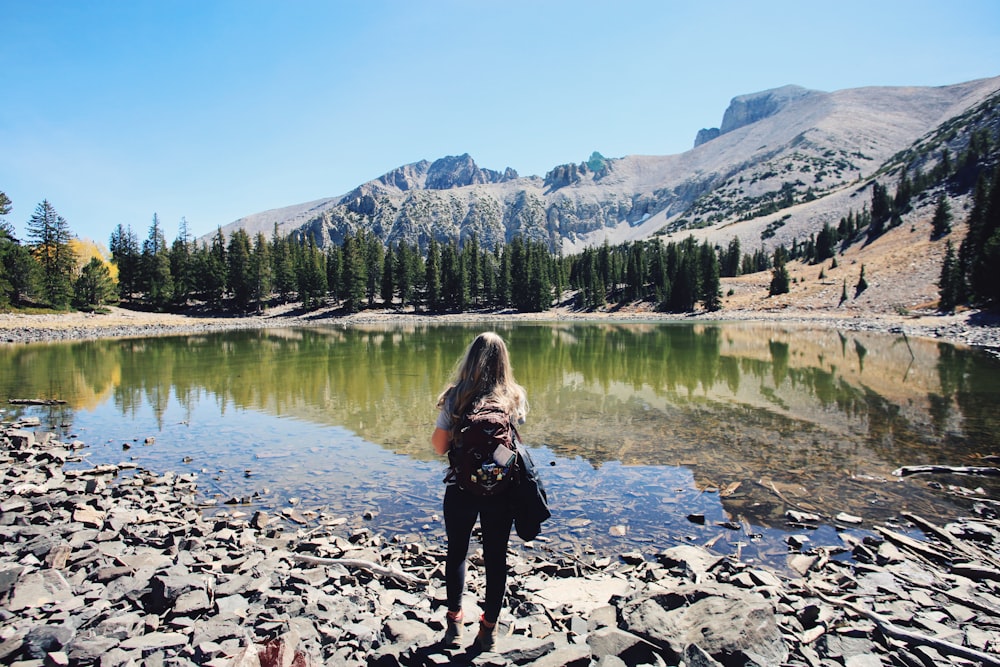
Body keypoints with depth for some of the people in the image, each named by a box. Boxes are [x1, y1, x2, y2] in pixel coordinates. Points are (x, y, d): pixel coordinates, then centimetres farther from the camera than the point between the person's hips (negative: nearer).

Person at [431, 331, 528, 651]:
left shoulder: (456, 397, -12)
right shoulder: (515, 398, -7)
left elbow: (440, 446, -7)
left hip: (461, 489, -1)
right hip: (501, 491, 1)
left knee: (457, 553, 20)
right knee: (496, 557, 16)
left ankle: (454, 623, 30)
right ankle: (489, 628, 28)